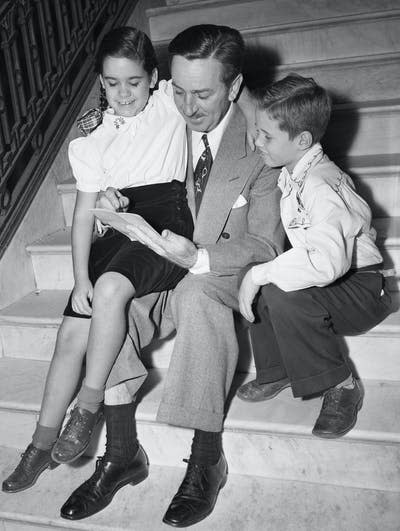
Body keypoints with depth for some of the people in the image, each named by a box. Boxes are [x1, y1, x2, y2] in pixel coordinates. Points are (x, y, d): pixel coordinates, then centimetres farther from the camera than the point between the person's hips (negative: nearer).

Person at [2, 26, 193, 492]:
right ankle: (42, 443, 11)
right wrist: (80, 277, -5)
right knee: (72, 332, -5)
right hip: (119, 230, 5)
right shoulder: (92, 142, 9)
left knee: (110, 290, -33)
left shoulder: (172, 105, 3)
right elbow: (84, 213, 6)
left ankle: (87, 409, -13)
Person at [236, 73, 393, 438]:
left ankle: (341, 386, -10)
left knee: (283, 294, -31)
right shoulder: (293, 172, 3)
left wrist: (259, 274, -34)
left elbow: (328, 261, -41)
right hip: (328, 283, 9)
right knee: (255, 282, -7)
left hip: (362, 290, -9)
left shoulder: (321, 186, -26)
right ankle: (277, 371, 8)